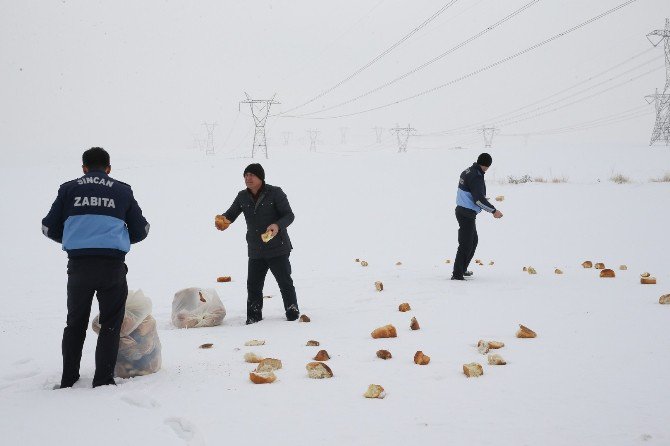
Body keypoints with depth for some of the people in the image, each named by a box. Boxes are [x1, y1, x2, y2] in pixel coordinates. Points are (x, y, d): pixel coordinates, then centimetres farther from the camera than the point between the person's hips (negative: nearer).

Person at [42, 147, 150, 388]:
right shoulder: (122, 191, 10)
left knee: (75, 323, 17)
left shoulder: (69, 189, 11)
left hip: (78, 264, 1)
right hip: (112, 264, -1)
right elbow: (141, 230, 14)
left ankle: (68, 379, 20)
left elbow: (49, 228, 12)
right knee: (110, 324, 10)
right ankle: (103, 380, 5)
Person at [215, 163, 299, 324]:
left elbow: (289, 215, -11)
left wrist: (278, 226, -31)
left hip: (278, 249, -4)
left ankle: (292, 311, 20)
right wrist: (223, 219, -13)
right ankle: (254, 316, 16)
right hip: (255, 251, 4)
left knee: (285, 282, 4)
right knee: (253, 284, 5)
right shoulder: (242, 197, 5)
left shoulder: (275, 193, -10)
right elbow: (231, 214, 12)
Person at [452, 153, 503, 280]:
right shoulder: (476, 177, -19)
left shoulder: (467, 171, 11)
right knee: (466, 244, -7)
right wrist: (493, 211, -20)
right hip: (467, 214, -10)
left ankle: (462, 269, 30)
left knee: (473, 240, 23)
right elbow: (479, 198, -25)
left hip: (461, 210, 10)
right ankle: (457, 274, -7)